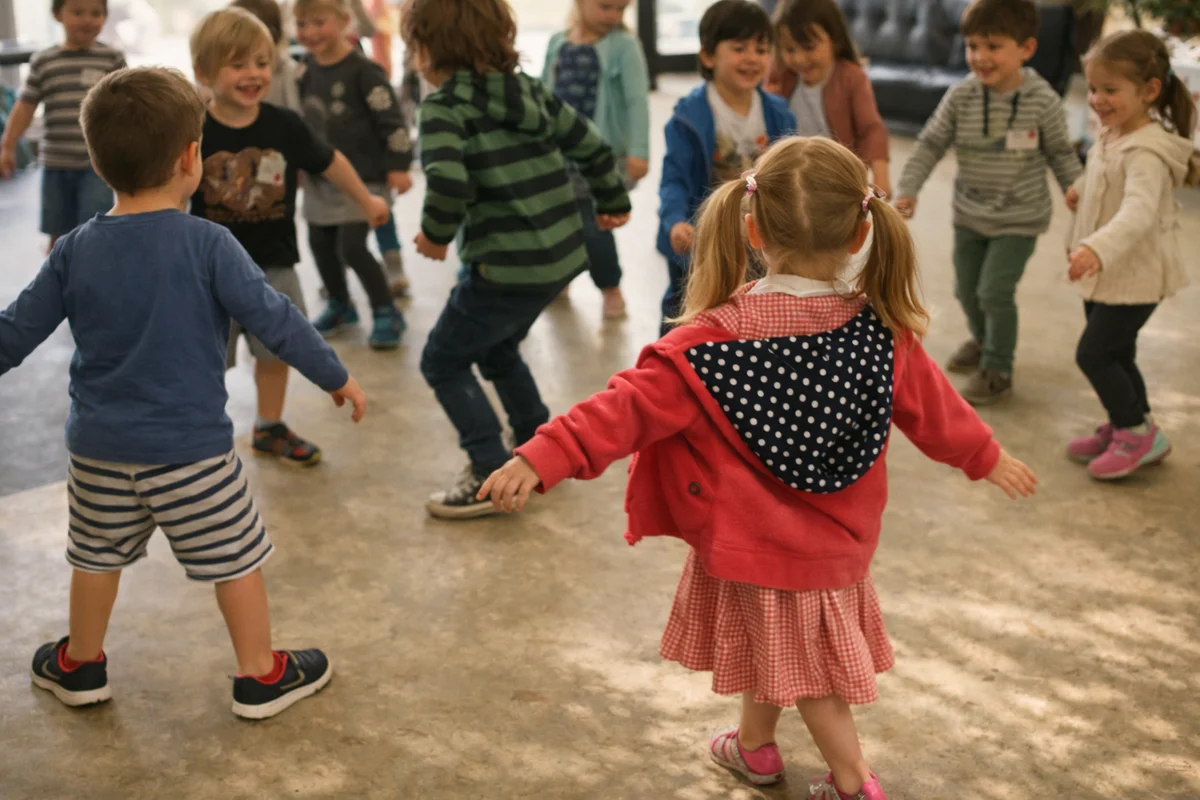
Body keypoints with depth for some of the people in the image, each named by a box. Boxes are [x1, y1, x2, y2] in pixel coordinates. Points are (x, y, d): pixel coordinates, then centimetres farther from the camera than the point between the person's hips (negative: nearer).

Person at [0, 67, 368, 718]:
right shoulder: (207, 246, -15)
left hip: (97, 449, 4)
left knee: (97, 555, 23)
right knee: (236, 558, 11)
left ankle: (80, 665, 40)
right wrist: (335, 377, -2)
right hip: (191, 450, -4)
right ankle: (261, 676, 22)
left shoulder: (75, 251, -4)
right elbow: (275, 320, -14)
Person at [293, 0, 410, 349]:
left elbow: (391, 119, -17)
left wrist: (398, 166, -18)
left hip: (362, 177, -7)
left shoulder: (362, 70, -18)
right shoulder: (309, 68, 4)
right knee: (320, 243, 13)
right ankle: (340, 306, 34)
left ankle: (387, 313, 5)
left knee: (352, 247, -11)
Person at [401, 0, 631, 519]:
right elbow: (590, 144, 15)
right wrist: (612, 202, 30)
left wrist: (436, 233, -9)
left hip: (505, 268, -8)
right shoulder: (528, 89, 9)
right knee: (498, 351, 29)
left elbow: (449, 183, -28)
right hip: (561, 257, 8)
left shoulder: (444, 107, -12)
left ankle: (492, 476, 6)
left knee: (443, 363, 9)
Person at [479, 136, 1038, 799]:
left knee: (802, 663, 18)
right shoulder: (883, 335, -12)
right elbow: (935, 410, 2)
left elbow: (633, 404, -28)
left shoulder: (714, 340, -25)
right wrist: (987, 459, 21)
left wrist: (544, 457, -26)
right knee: (771, 639, 26)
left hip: (757, 543, -4)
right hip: (835, 538, 4)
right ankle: (755, 746, 44)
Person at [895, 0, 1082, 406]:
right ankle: (983, 341, 46)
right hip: (970, 214, 4)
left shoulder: (1043, 101, -15)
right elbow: (930, 145, -5)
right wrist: (907, 189, -12)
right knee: (967, 288, 16)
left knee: (995, 292, -8)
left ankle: (997, 369, 12)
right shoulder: (960, 98, -11)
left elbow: (1061, 153, -3)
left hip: (1019, 219, -4)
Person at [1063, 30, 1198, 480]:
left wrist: (1098, 248, -57)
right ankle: (1124, 428, 31)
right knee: (1115, 354, 17)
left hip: (1135, 274, -9)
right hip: (1108, 271, 9)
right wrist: (1082, 190, 38)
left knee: (1093, 353, -8)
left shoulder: (1146, 153, -26)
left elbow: (1138, 211, -44)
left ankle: (1138, 432, 7)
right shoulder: (1113, 136, 4)